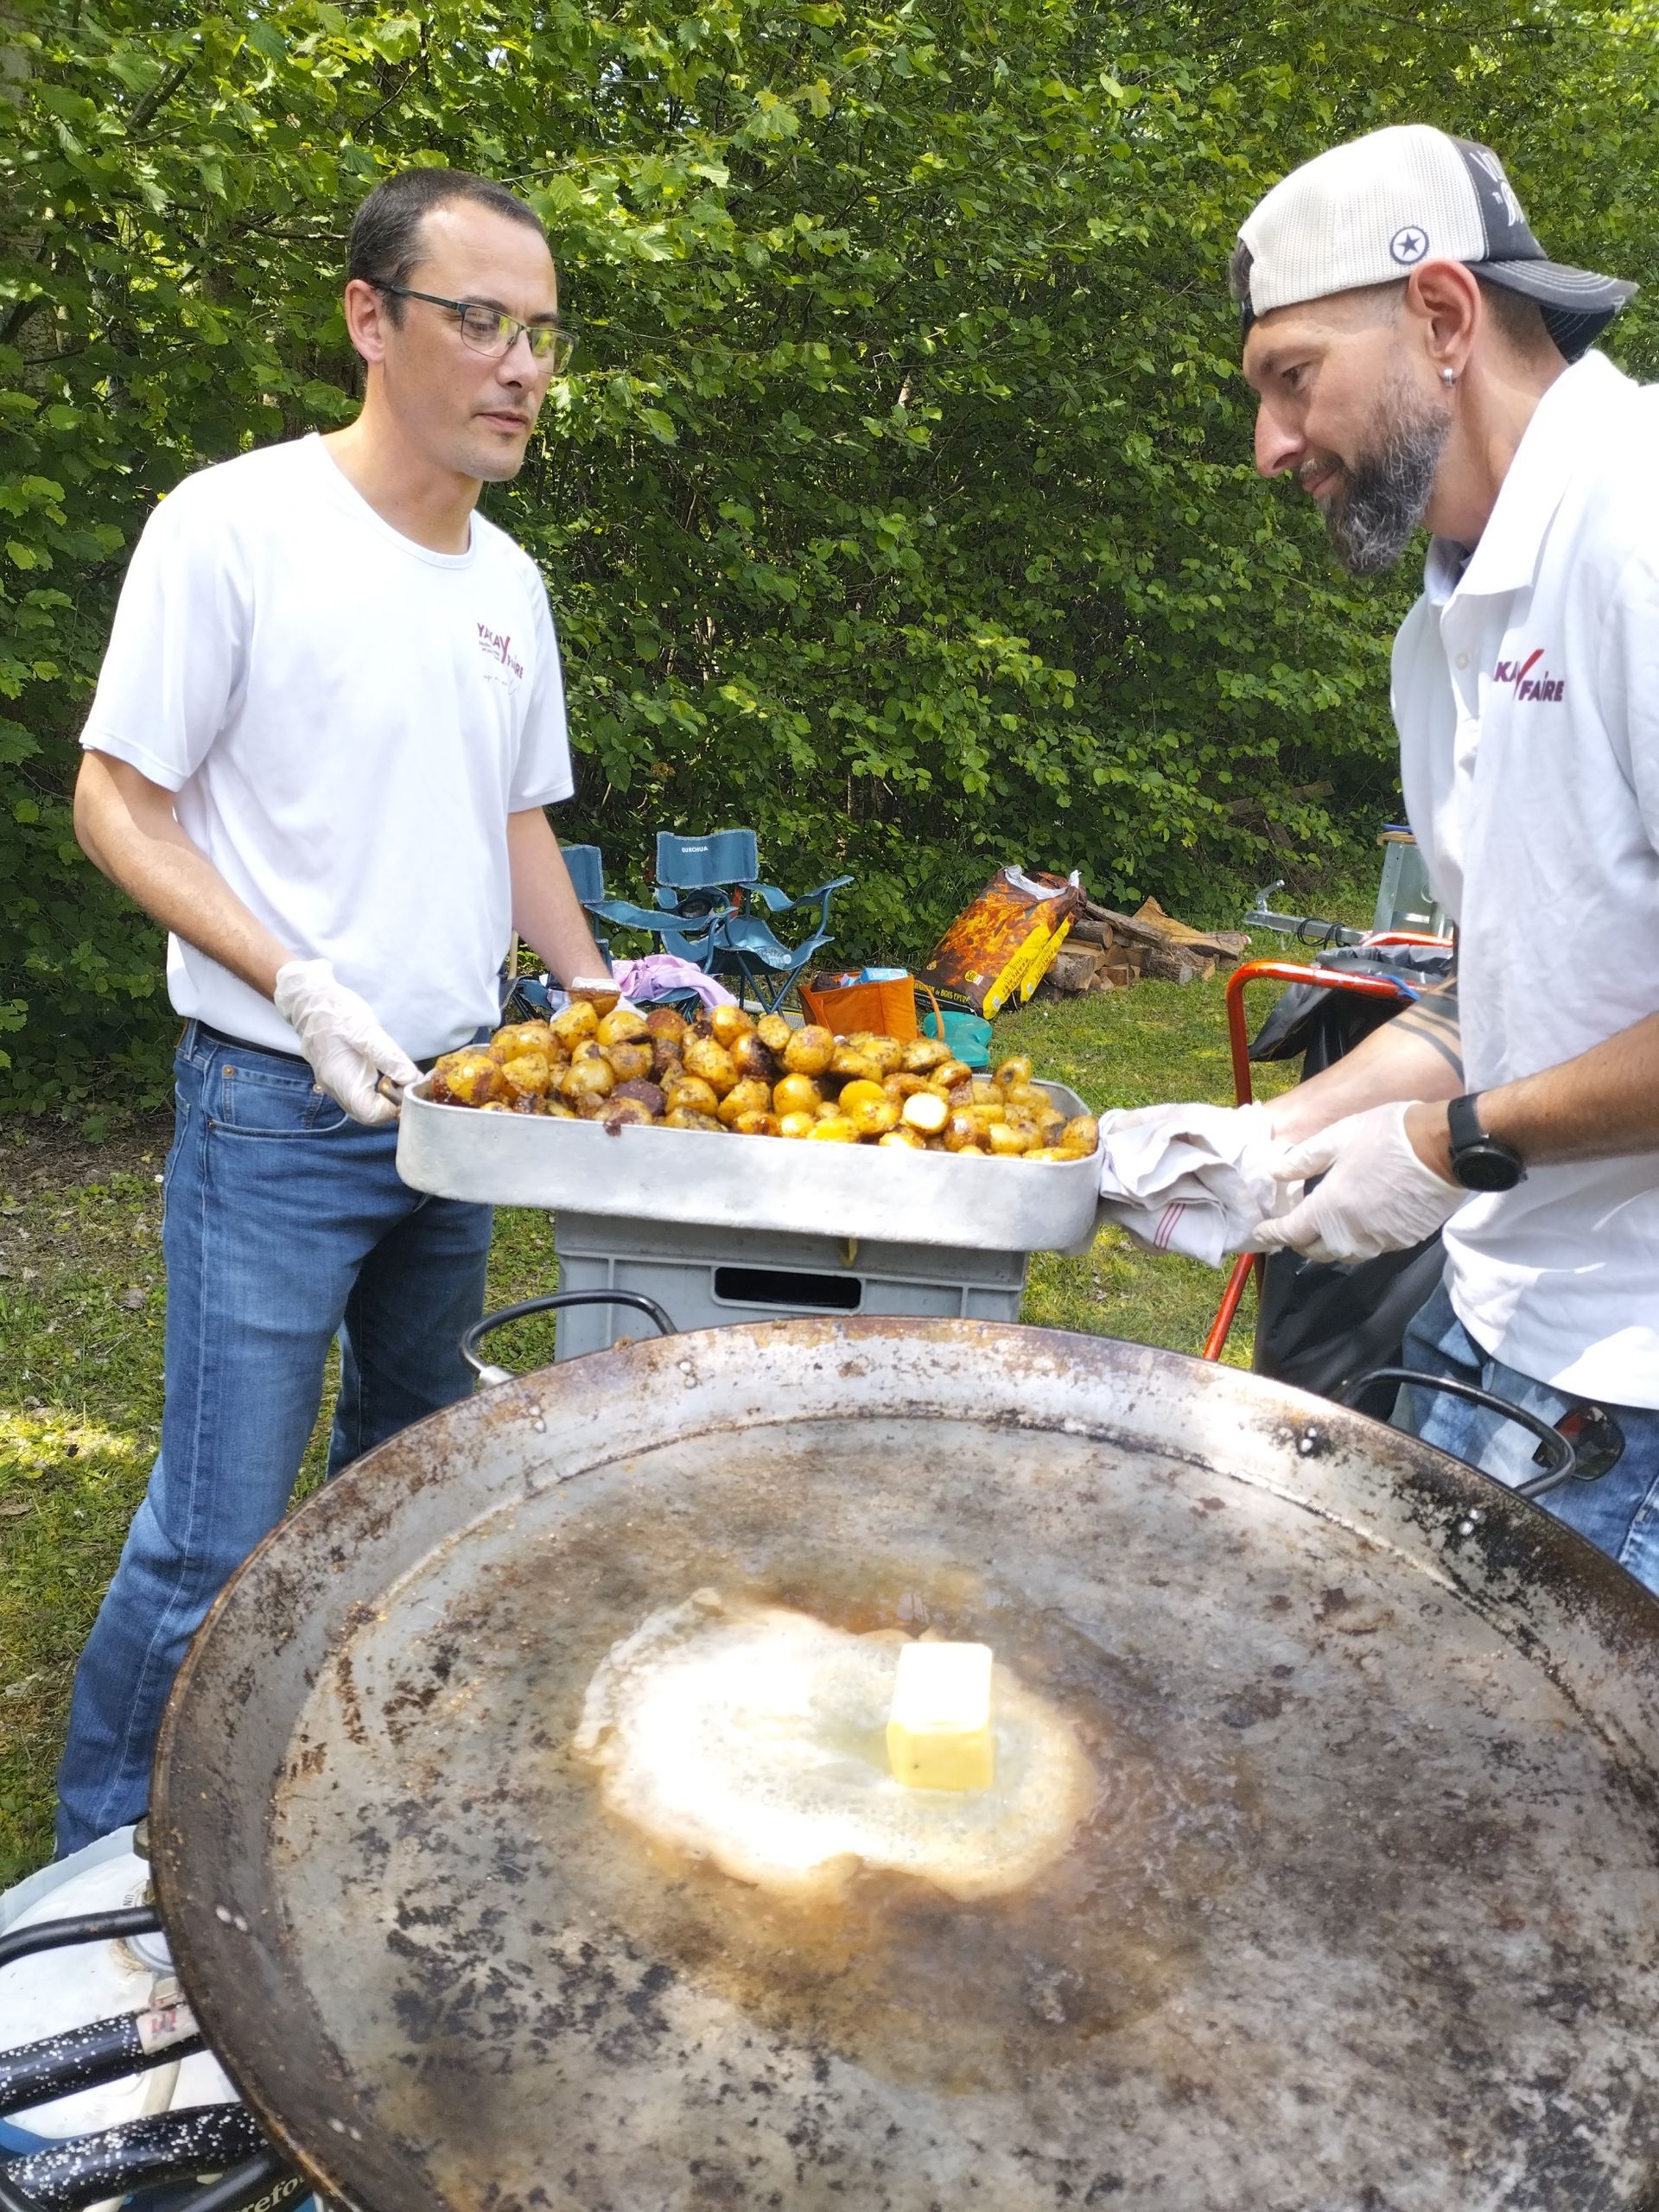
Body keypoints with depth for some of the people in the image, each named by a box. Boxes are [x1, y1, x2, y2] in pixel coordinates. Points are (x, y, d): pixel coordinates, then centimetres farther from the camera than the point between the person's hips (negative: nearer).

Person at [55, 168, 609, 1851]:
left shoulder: (507, 580, 10)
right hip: (277, 1113, -7)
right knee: (216, 1539, -4)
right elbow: (116, 803, -10)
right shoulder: (236, 525, -10)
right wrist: (302, 984, -22)